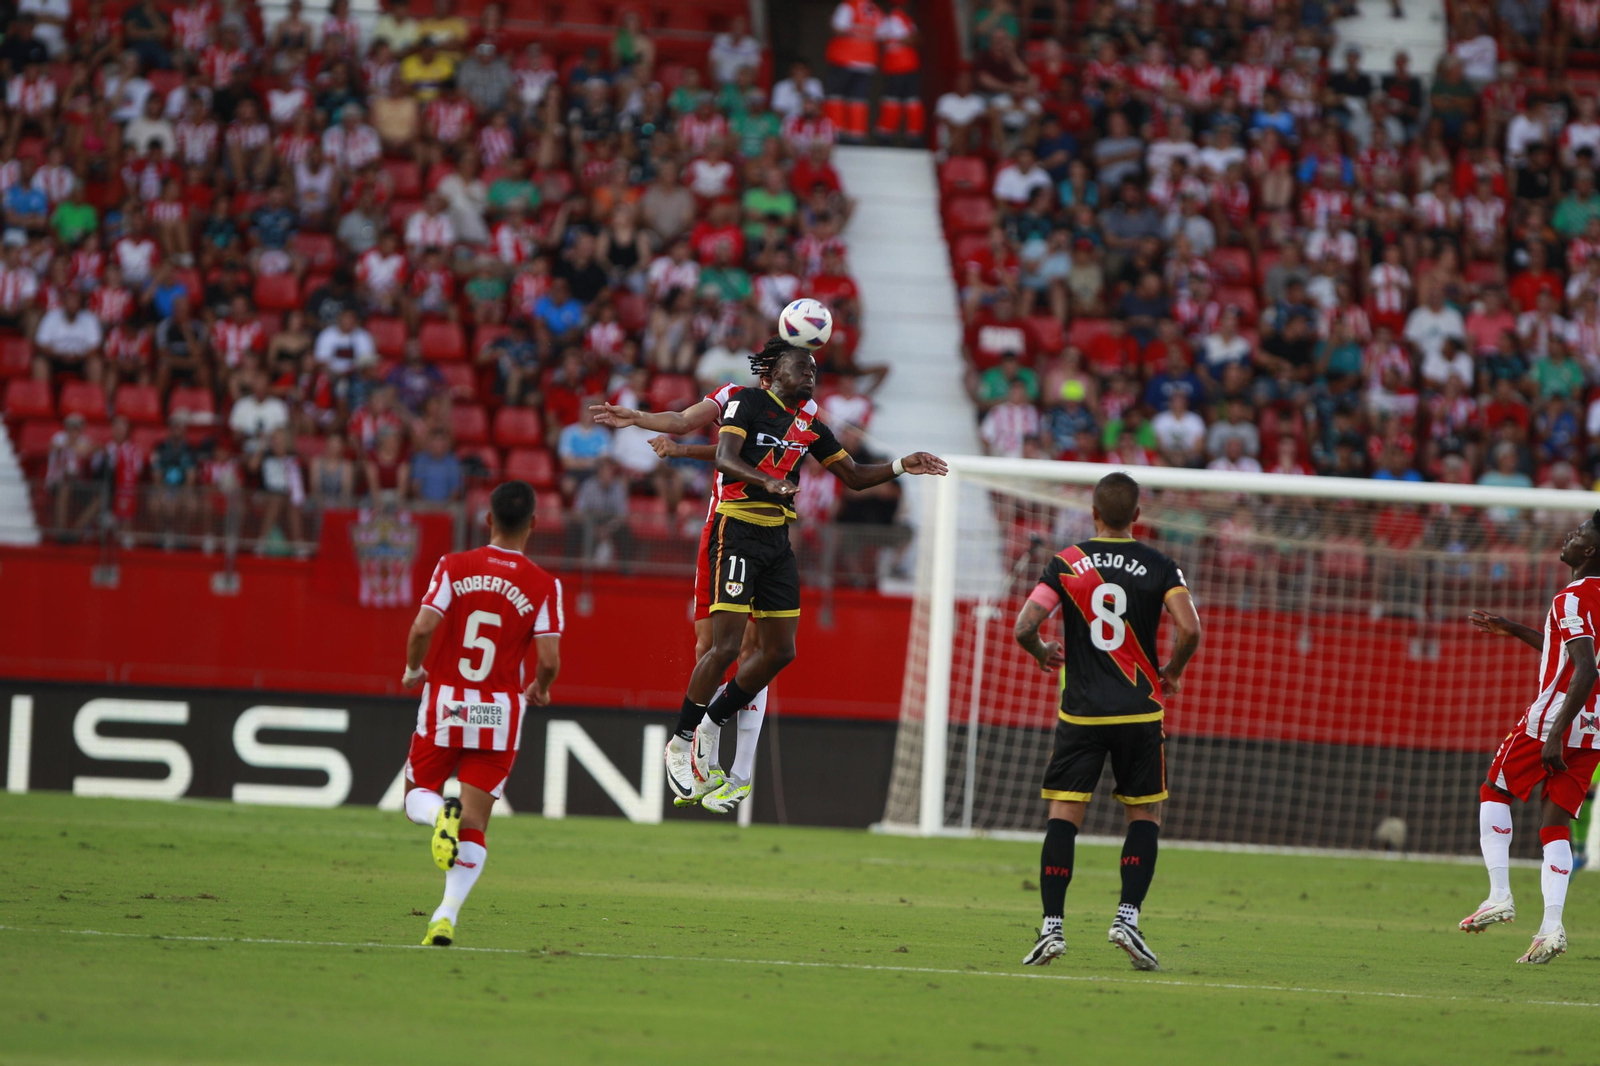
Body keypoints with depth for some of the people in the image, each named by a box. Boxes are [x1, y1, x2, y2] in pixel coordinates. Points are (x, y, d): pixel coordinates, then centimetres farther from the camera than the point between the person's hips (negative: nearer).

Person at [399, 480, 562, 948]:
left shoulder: (453, 566, -4)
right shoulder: (544, 585, -4)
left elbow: (423, 628, -13)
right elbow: (549, 658, -10)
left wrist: (413, 670, 7)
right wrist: (539, 691, 12)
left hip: (444, 701, 0)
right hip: (500, 709, 0)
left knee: (417, 798, 16)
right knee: (474, 825, 4)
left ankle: (440, 814, -20)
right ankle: (447, 914, -12)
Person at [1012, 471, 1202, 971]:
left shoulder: (1066, 564, 0)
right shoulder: (1159, 567, -1)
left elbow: (1024, 626, -7)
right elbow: (1189, 629, -13)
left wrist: (1044, 653, 14)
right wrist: (1172, 672, 6)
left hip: (1080, 711, 0)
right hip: (1139, 710, 0)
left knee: (1063, 815, 2)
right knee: (1145, 815, 11)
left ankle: (1052, 926, -7)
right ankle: (1128, 917, -2)